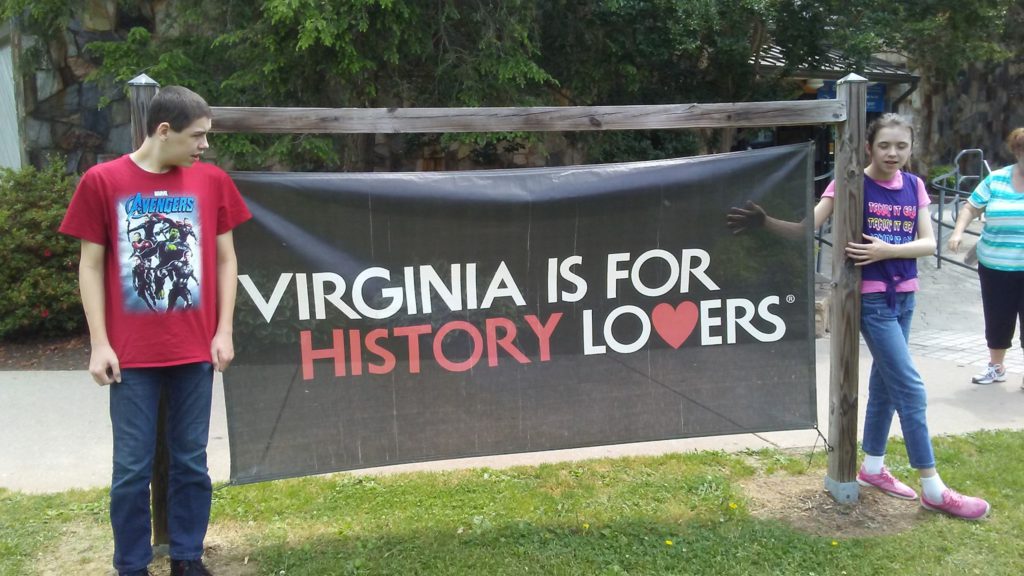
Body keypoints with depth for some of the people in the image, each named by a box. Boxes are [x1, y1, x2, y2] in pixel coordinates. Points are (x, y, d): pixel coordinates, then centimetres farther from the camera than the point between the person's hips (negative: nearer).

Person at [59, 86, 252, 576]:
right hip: (131, 353, -2)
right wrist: (99, 344, -5)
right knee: (132, 467, 5)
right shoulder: (102, 181, -3)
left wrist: (224, 331, 1)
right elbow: (90, 267, 0)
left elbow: (225, 260, 8)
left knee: (191, 462, 9)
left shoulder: (212, 181, 3)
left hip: (195, 350, 2)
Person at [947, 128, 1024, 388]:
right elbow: (971, 207, 7)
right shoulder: (996, 179, 2)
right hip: (995, 267, 2)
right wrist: (958, 232, -10)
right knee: (997, 319, 13)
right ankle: (996, 367, 31)